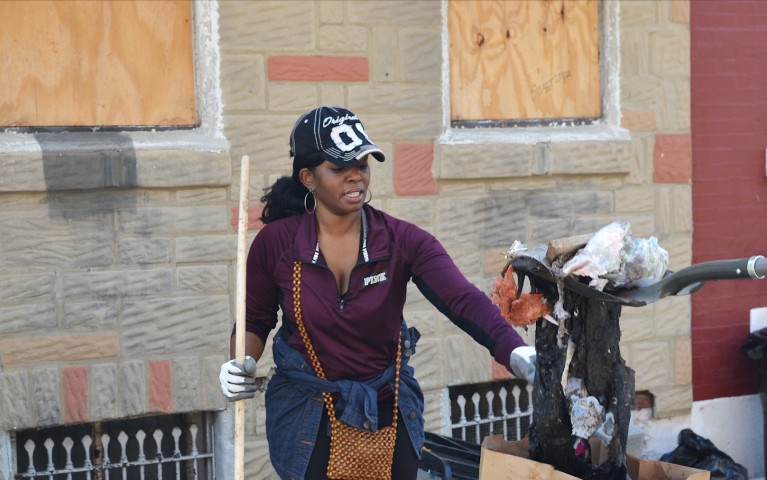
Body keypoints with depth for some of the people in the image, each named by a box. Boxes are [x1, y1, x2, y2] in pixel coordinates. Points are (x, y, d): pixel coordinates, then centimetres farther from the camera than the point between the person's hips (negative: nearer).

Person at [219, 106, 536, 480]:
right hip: (308, 417, -1)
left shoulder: (402, 241, -12)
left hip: (389, 412, 1)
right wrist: (241, 365, -17)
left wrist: (514, 351, -42)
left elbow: (464, 300, -25)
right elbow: (256, 320, 5)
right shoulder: (276, 243, -10)